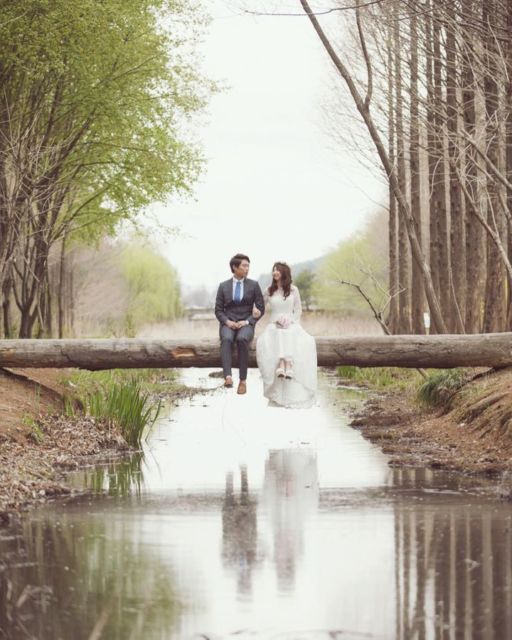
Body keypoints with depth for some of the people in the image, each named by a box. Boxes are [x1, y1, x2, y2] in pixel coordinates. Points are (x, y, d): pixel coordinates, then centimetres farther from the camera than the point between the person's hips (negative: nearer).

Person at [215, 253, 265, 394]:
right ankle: (228, 377, -50)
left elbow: (260, 309, 6)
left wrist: (247, 322, -9)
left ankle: (243, 380, -31)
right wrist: (227, 322, -11)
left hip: (246, 324, -1)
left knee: (242, 339, -36)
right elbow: (218, 310, 9)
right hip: (228, 324, 1)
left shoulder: (254, 285, 8)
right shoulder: (223, 286, 9)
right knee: (226, 339, -36)